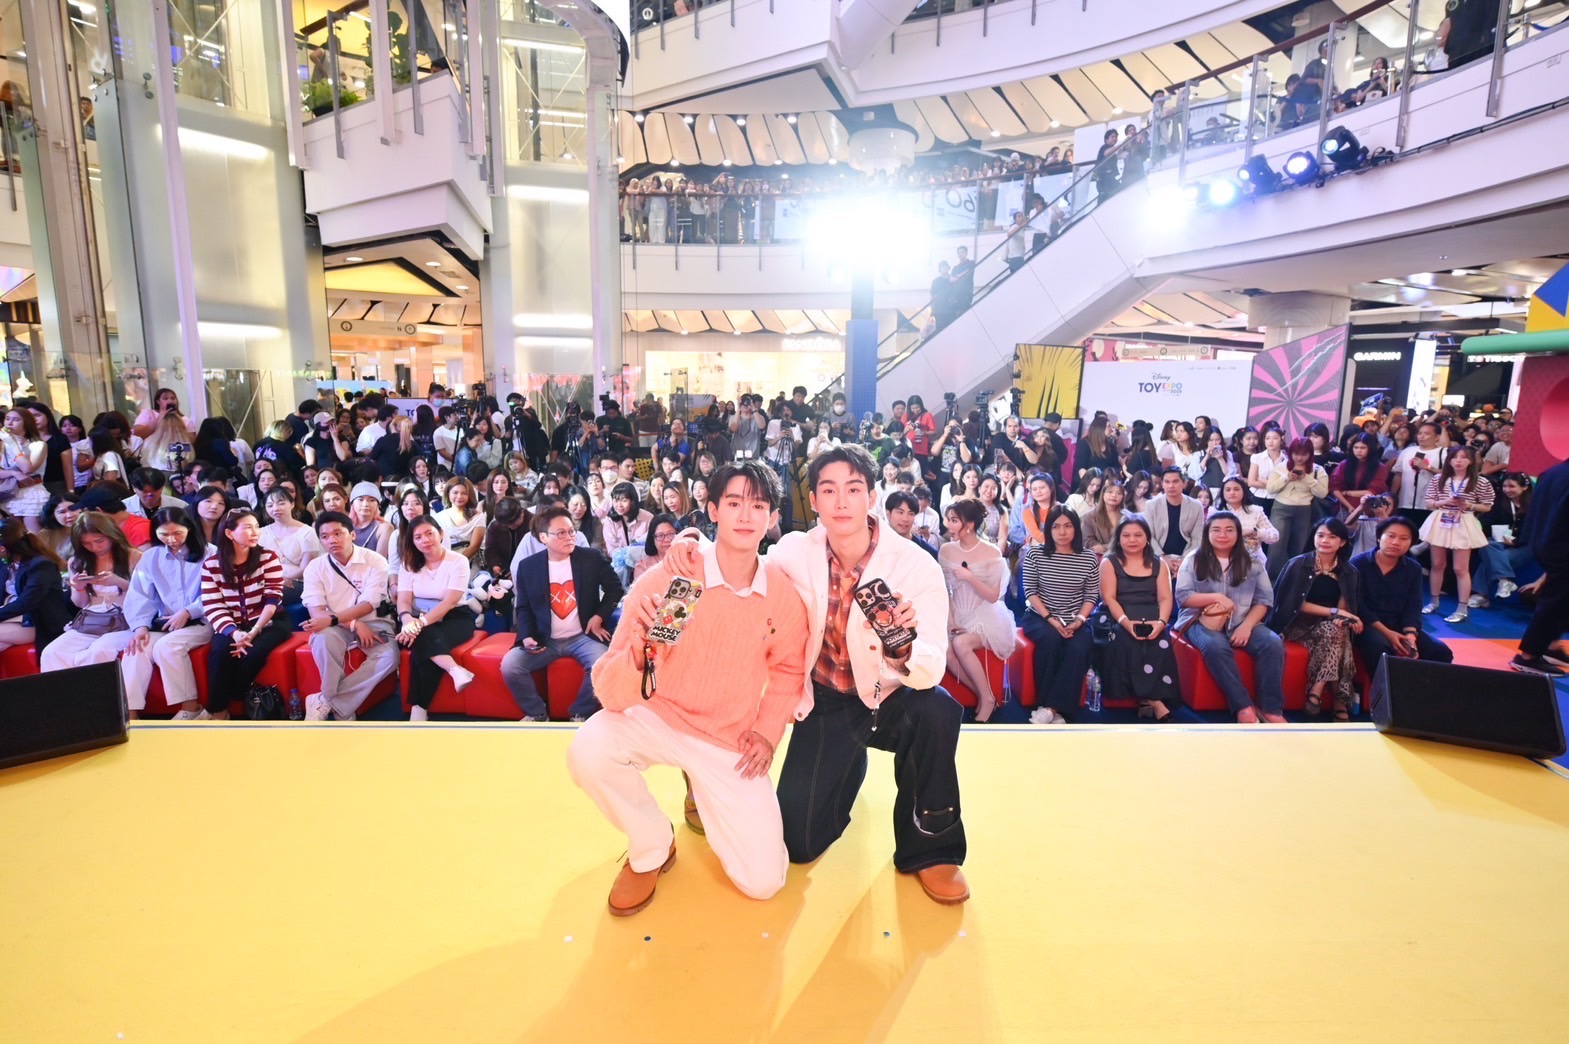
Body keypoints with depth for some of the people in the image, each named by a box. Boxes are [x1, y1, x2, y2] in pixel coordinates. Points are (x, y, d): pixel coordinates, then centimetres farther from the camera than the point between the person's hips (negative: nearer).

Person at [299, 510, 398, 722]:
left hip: (370, 622, -1)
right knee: (323, 640, -35)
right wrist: (354, 625, -23)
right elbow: (316, 611, -8)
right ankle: (341, 708, -19)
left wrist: (331, 619, -28)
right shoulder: (315, 567, -1)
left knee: (389, 656, -30)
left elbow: (368, 605, -13)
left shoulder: (375, 561, -7)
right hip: (334, 626, 1)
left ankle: (325, 702, -20)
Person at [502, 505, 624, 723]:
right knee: (509, 665, -21)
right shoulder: (528, 566, 1)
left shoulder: (591, 558, -2)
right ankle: (537, 713, 4)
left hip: (583, 636, -1)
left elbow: (614, 587, 8)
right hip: (545, 640, 2)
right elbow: (523, 607, 8)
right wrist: (527, 636, -9)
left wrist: (600, 616, -4)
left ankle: (580, 714, -3)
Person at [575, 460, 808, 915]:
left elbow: (789, 668, 10)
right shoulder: (668, 578, -20)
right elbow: (611, 693, -22)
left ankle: (702, 794, 26)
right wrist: (638, 651, -43)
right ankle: (651, 847, 0)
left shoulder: (783, 594, -11)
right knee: (588, 750, -33)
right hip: (658, 718, -1)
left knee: (764, 880, -6)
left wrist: (768, 729, -3)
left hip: (732, 739, 2)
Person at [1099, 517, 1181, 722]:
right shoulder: (1109, 562, 8)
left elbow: (1165, 599, 5)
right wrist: (1125, 622, -23)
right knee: (1129, 640, -35)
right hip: (1121, 622, -2)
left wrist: (1161, 622, -17)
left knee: (1161, 641, -32)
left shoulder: (1158, 564, 16)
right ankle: (1154, 702, -34)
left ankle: (1148, 700, -28)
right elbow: (1109, 598, -4)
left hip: (1152, 622, 2)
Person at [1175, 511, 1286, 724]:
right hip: (1203, 621, -3)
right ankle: (1243, 706, -27)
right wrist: (1217, 597, -18)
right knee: (1216, 646, -35)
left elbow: (1264, 599, 4)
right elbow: (1182, 596, -4)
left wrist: (1247, 626, -12)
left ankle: (1271, 707, -18)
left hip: (1242, 622, 3)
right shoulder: (1194, 560, 4)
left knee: (1273, 644, -25)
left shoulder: (1251, 562, 10)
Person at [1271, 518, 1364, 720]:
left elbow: (1344, 608, 5)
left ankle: (1316, 693, -28)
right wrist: (1332, 612, -16)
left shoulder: (1349, 573, 8)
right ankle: (1338, 701, -29)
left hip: (1331, 626, 3)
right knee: (1333, 631, -32)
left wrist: (1341, 617, -19)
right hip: (1298, 624, -3)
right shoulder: (1298, 564, -3)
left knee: (1336, 630, -32)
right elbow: (1296, 603, -8)